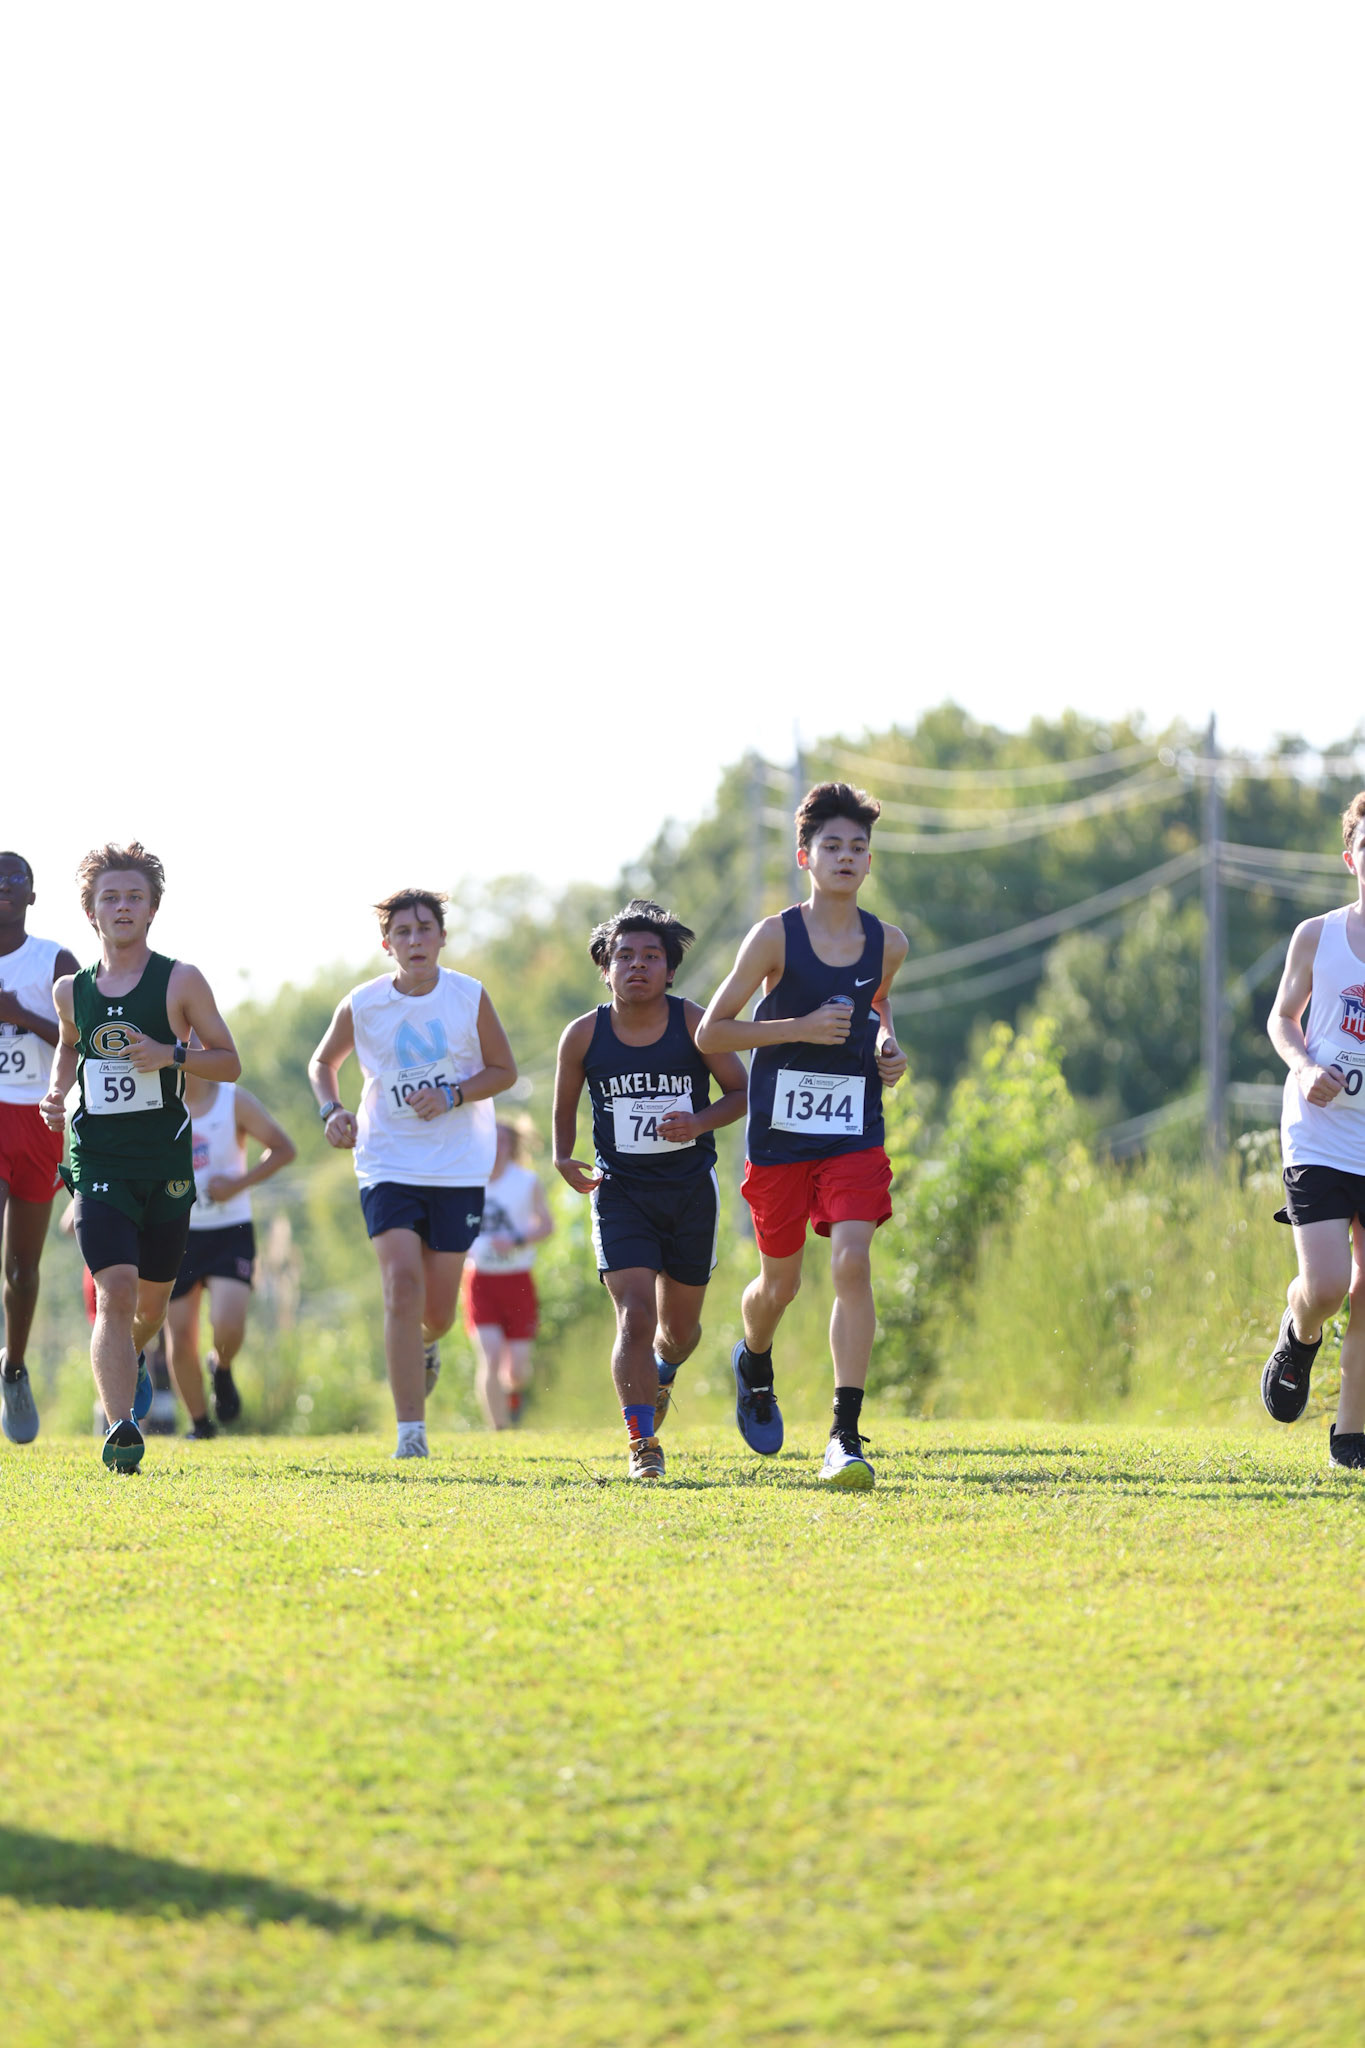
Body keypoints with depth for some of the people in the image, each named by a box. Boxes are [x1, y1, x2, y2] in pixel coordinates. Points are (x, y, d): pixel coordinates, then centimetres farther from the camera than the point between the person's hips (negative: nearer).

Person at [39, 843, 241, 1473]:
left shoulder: (181, 982, -2)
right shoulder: (72, 989, 6)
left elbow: (229, 1062, 3)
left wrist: (172, 1054, -15)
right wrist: (58, 1094, 7)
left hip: (166, 1164, 0)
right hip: (98, 1160, 0)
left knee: (151, 1302, 14)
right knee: (114, 1293, -18)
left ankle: (130, 1359, 49)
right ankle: (121, 1428, -25)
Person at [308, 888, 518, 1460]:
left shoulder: (470, 998, -5)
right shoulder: (361, 1006, -4)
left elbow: (504, 1069, 4)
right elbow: (323, 1062, 13)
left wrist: (452, 1095, -14)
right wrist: (331, 1111, -7)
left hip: (459, 1169, 1)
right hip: (388, 1165, -1)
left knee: (438, 1309, 6)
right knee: (402, 1286, -17)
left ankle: (425, 1345, 46)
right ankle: (410, 1434, -14)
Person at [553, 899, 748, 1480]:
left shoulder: (694, 1024, -8)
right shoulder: (584, 1035, -6)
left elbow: (741, 1093, 0)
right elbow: (565, 1104, 9)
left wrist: (699, 1123, -19)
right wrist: (564, 1158, -8)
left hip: (691, 1189, 1)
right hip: (620, 1190, -1)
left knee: (680, 1324, 14)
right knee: (634, 1316, -18)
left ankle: (661, 1374, 50)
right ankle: (642, 1443, -13)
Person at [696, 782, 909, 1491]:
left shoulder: (887, 944, 4)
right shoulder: (775, 937, -7)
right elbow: (710, 1032, -5)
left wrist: (888, 1048, 6)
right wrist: (800, 1027, -16)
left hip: (854, 1133, 2)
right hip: (780, 1134, -2)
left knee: (852, 1262, -17)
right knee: (779, 1281, 10)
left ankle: (845, 1436, -17)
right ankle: (754, 1361, 47)